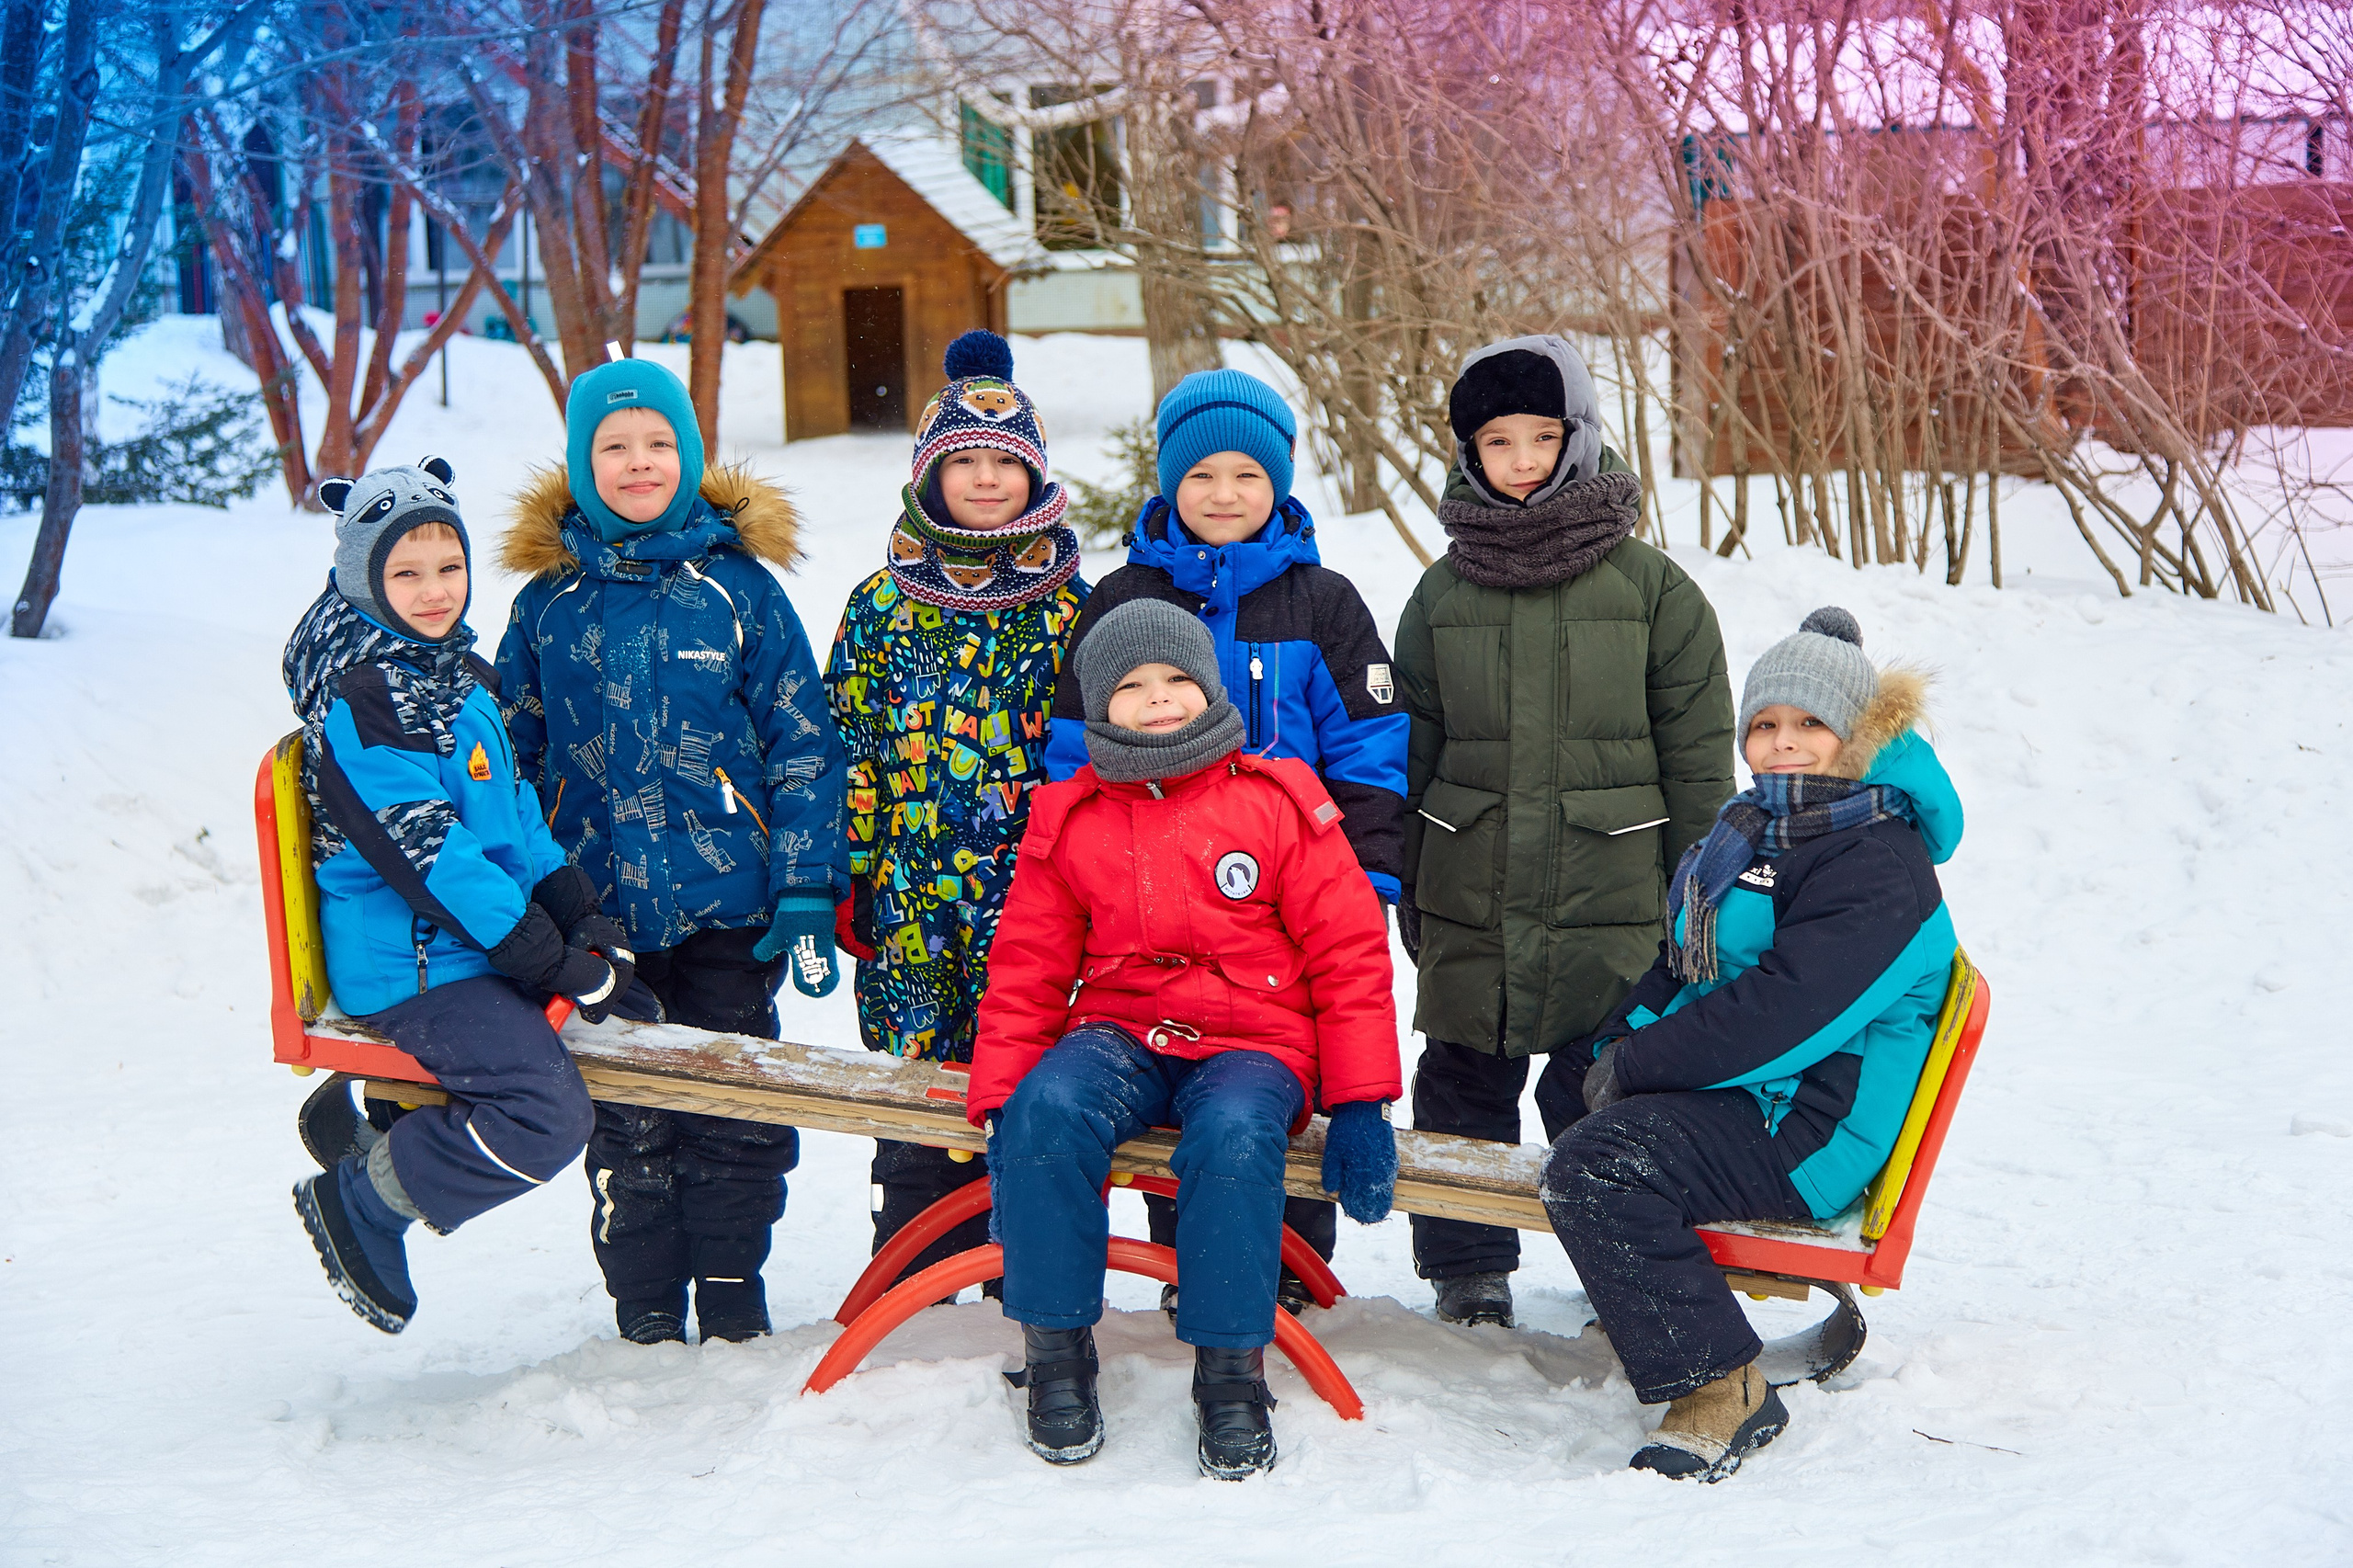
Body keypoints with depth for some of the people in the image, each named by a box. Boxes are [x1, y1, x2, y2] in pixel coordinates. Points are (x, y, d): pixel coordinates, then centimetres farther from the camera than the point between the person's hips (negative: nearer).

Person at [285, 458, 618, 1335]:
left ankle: (394, 1112, 16)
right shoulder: (360, 698, -16)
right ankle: (359, 1203, -1)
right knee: (548, 1116, -21)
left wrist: (582, 919, 4)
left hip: (477, 944, 10)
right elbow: (424, 851, -21)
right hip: (410, 964, -10)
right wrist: (550, 959, -19)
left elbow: (517, 814, 17)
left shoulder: (461, 674, 13)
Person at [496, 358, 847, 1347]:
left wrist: (807, 893, -4)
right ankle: (646, 1305, 18)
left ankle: (732, 1292, 20)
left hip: (730, 905, -1)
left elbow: (803, 748, 1)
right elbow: (515, 754, 12)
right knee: (628, 1115, 5)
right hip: (600, 909, 1)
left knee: (735, 1112, 4)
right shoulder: (551, 597, 5)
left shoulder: (740, 586, 1)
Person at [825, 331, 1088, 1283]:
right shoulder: (883, 603, 7)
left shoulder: (1072, 604, 5)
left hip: (1037, 891, 0)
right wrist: (846, 881, 2)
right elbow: (848, 749, 8)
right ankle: (914, 1292, 16)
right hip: (913, 894, 1)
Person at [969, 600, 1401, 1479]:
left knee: (1233, 1134, -36)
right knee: (1049, 1109, -31)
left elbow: (1348, 954, 2)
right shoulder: (1068, 820, 9)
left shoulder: (1277, 803, 3)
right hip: (1118, 1037, 2)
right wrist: (1000, 1100, -3)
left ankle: (1231, 1372, -22)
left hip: (1250, 1047, -2)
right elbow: (1026, 974, 10)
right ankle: (1055, 1353, -17)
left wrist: (1359, 1103, -5)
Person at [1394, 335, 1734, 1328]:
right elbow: (1411, 752, 14)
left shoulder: (1652, 587, 0)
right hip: (1469, 900, 3)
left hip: (1615, 899, -2)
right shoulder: (1443, 593, 8)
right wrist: (1407, 889, 13)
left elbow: (1698, 756, 2)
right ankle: (1467, 1268, 26)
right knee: (1464, 1081, 9)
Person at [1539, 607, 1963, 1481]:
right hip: (1739, 1088, 11)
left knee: (1599, 1167, -30)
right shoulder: (1751, 827, 14)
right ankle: (1657, 1282, 40)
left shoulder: (1880, 864, -18)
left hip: (1809, 1132, -11)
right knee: (1571, 1078, 30)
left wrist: (1635, 1066, -20)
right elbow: (1683, 967, 19)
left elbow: (1785, 1013, -27)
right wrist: (1614, 1047, 1)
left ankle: (1722, 1389, -23)